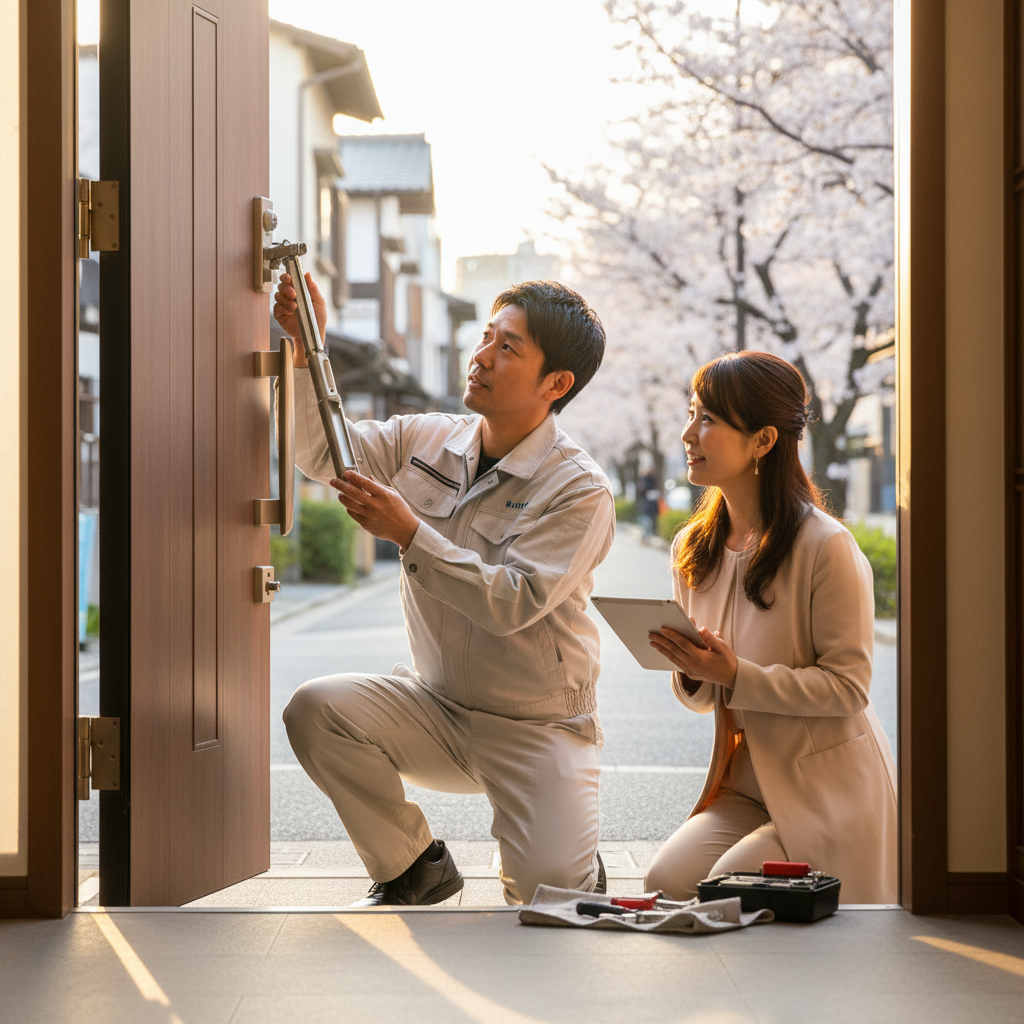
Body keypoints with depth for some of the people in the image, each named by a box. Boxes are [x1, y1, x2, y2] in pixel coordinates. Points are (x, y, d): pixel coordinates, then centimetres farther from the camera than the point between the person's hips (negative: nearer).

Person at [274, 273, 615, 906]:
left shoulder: (580, 490, -16)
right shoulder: (426, 441, 1)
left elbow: (513, 603, -25)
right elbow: (321, 452, 2)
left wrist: (409, 532, -30)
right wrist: (306, 347, -11)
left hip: (537, 726, -4)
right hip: (435, 707, 5)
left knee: (549, 892, -20)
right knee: (317, 710, -21)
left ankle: (576, 862, 22)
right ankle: (417, 866, 1)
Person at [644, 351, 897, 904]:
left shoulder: (826, 547, -15)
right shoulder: (693, 549, 6)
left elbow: (848, 686, -16)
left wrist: (737, 676, -25)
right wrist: (693, 675, -12)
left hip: (830, 791, -6)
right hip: (743, 788, 6)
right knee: (665, 881, -18)